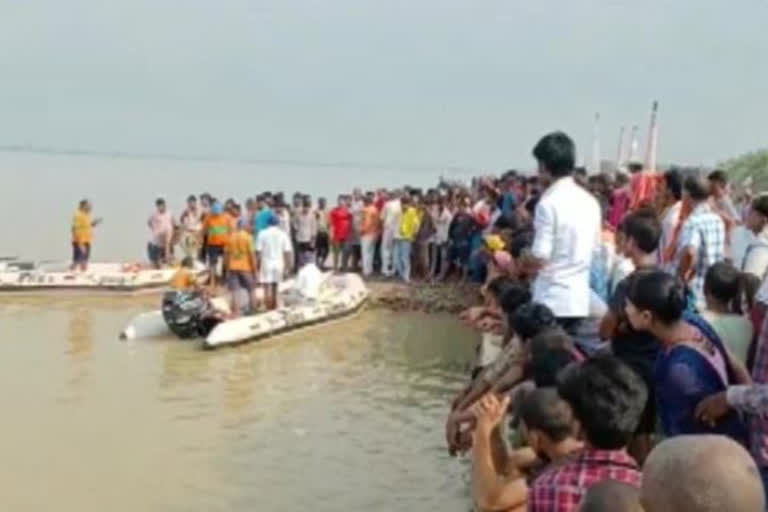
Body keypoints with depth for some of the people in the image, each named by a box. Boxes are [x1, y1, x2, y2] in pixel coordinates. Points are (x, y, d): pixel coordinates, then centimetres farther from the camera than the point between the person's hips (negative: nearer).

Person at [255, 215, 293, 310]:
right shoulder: (283, 234, 2)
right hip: (278, 264, 3)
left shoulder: (262, 234, -3)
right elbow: (287, 252, -2)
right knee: (275, 290, 14)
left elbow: (258, 252, -5)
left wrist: (257, 266, 2)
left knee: (267, 289, -5)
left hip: (266, 264, -3)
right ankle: (274, 310, 19)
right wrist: (287, 267, 5)